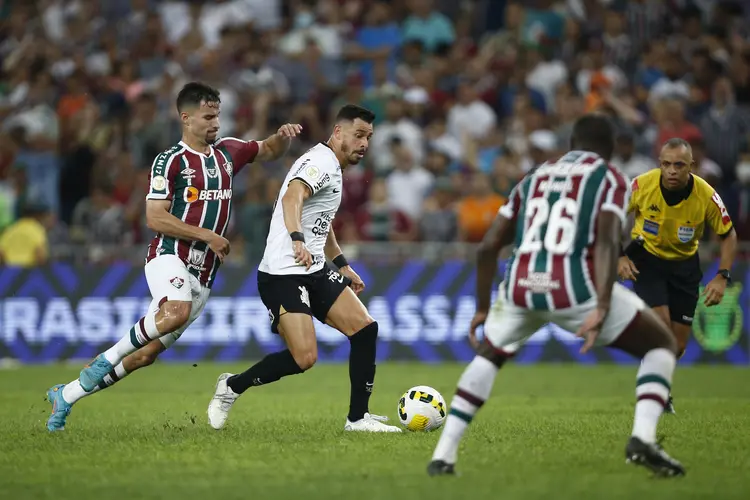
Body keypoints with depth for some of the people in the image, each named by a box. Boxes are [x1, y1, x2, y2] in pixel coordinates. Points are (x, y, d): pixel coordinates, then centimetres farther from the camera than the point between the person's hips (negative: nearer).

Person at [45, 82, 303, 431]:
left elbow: (270, 151, 30)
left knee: (146, 354, 3)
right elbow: (155, 218, -10)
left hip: (202, 274, 6)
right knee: (177, 312, -39)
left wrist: (283, 136, 7)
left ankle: (65, 396, 15)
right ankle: (109, 356, -17)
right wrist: (207, 235, -14)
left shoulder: (227, 151, 13)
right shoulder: (170, 161, -5)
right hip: (169, 256, -6)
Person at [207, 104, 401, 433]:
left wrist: (342, 265, 37)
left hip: (314, 271, 10)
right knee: (304, 358, -18)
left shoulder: (333, 169, 19)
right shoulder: (320, 162, -12)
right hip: (283, 274, -10)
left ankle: (358, 417, 3)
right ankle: (232, 387, 5)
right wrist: (297, 241, -49)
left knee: (365, 328, -3)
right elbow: (291, 198, -32)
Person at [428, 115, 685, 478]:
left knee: (488, 356, 33)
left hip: (522, 286, 4)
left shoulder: (534, 178, 25)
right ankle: (643, 439, -8)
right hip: (575, 289, -4)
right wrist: (601, 310, -17)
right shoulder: (609, 179, 10)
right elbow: (607, 243, -9)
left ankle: (443, 455, 23)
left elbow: (488, 247, 21)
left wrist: (482, 308, 31)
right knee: (661, 346, 14)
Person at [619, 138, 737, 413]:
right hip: (646, 259, -2)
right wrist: (620, 256, -13)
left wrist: (722, 277, -15)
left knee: (678, 344, 2)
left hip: (684, 264, 2)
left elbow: (728, 235, -6)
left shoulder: (706, 195, -21)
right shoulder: (642, 185, -22)